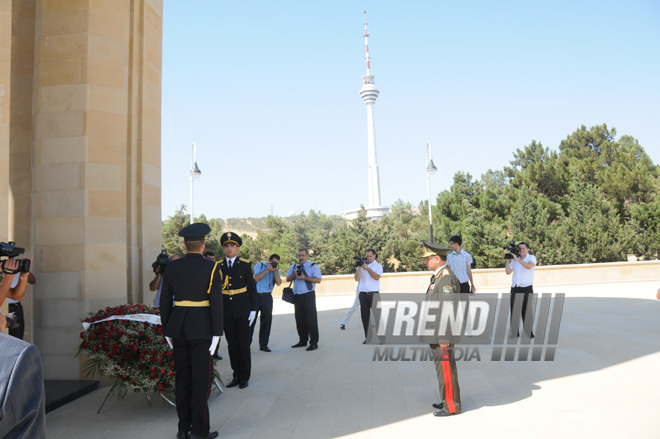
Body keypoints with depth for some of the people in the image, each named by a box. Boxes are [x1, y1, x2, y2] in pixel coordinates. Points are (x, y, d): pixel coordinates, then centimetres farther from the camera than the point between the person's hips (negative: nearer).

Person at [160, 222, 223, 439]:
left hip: (178, 327, 4)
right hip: (201, 329, -4)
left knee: (182, 378, 13)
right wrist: (217, 333, -8)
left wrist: (167, 331, 12)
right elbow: (216, 302, -13)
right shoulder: (211, 268, -9)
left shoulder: (171, 267, 3)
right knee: (201, 379, 3)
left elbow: (165, 301, 5)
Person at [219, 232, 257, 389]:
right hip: (226, 311, 3)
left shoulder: (246, 265, -1)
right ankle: (236, 375, 19)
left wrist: (253, 309, -5)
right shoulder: (218, 266, 6)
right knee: (232, 345, 8)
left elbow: (252, 288, 0)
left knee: (244, 344, 2)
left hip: (242, 310, -2)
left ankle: (245, 377, 13)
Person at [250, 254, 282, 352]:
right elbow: (255, 279, -12)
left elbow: (279, 283, -2)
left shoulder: (276, 270, 12)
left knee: (266, 321, 5)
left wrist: (274, 271, -10)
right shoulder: (259, 265, 2)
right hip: (255, 296, -4)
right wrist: (267, 269, -12)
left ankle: (263, 345, 16)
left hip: (267, 297, 4)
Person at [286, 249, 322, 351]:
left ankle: (314, 343, -2)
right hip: (297, 296, 5)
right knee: (300, 319, 10)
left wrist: (305, 278, -20)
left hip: (308, 295, -5)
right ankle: (302, 341, 21)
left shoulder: (313, 266, 0)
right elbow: (287, 279, 9)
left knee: (311, 319, -6)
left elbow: (318, 280, -11)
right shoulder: (293, 266, 15)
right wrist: (294, 275, -11)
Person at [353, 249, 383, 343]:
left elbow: (377, 277, -12)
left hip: (374, 294, -3)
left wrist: (367, 268, -15)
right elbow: (356, 278, 1)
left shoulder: (378, 266, 6)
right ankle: (367, 337, 9)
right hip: (363, 294, 3)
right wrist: (359, 267, -8)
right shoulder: (361, 266, 14)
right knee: (365, 316, 3)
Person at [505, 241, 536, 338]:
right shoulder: (514, 260, 15)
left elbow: (529, 266, -20)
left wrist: (517, 259, -21)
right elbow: (508, 272, 10)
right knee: (514, 310, 3)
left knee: (527, 310, -3)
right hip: (515, 288, 4)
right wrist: (507, 260, 1)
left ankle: (529, 332, 5)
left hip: (527, 288, -4)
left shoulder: (531, 257, 1)